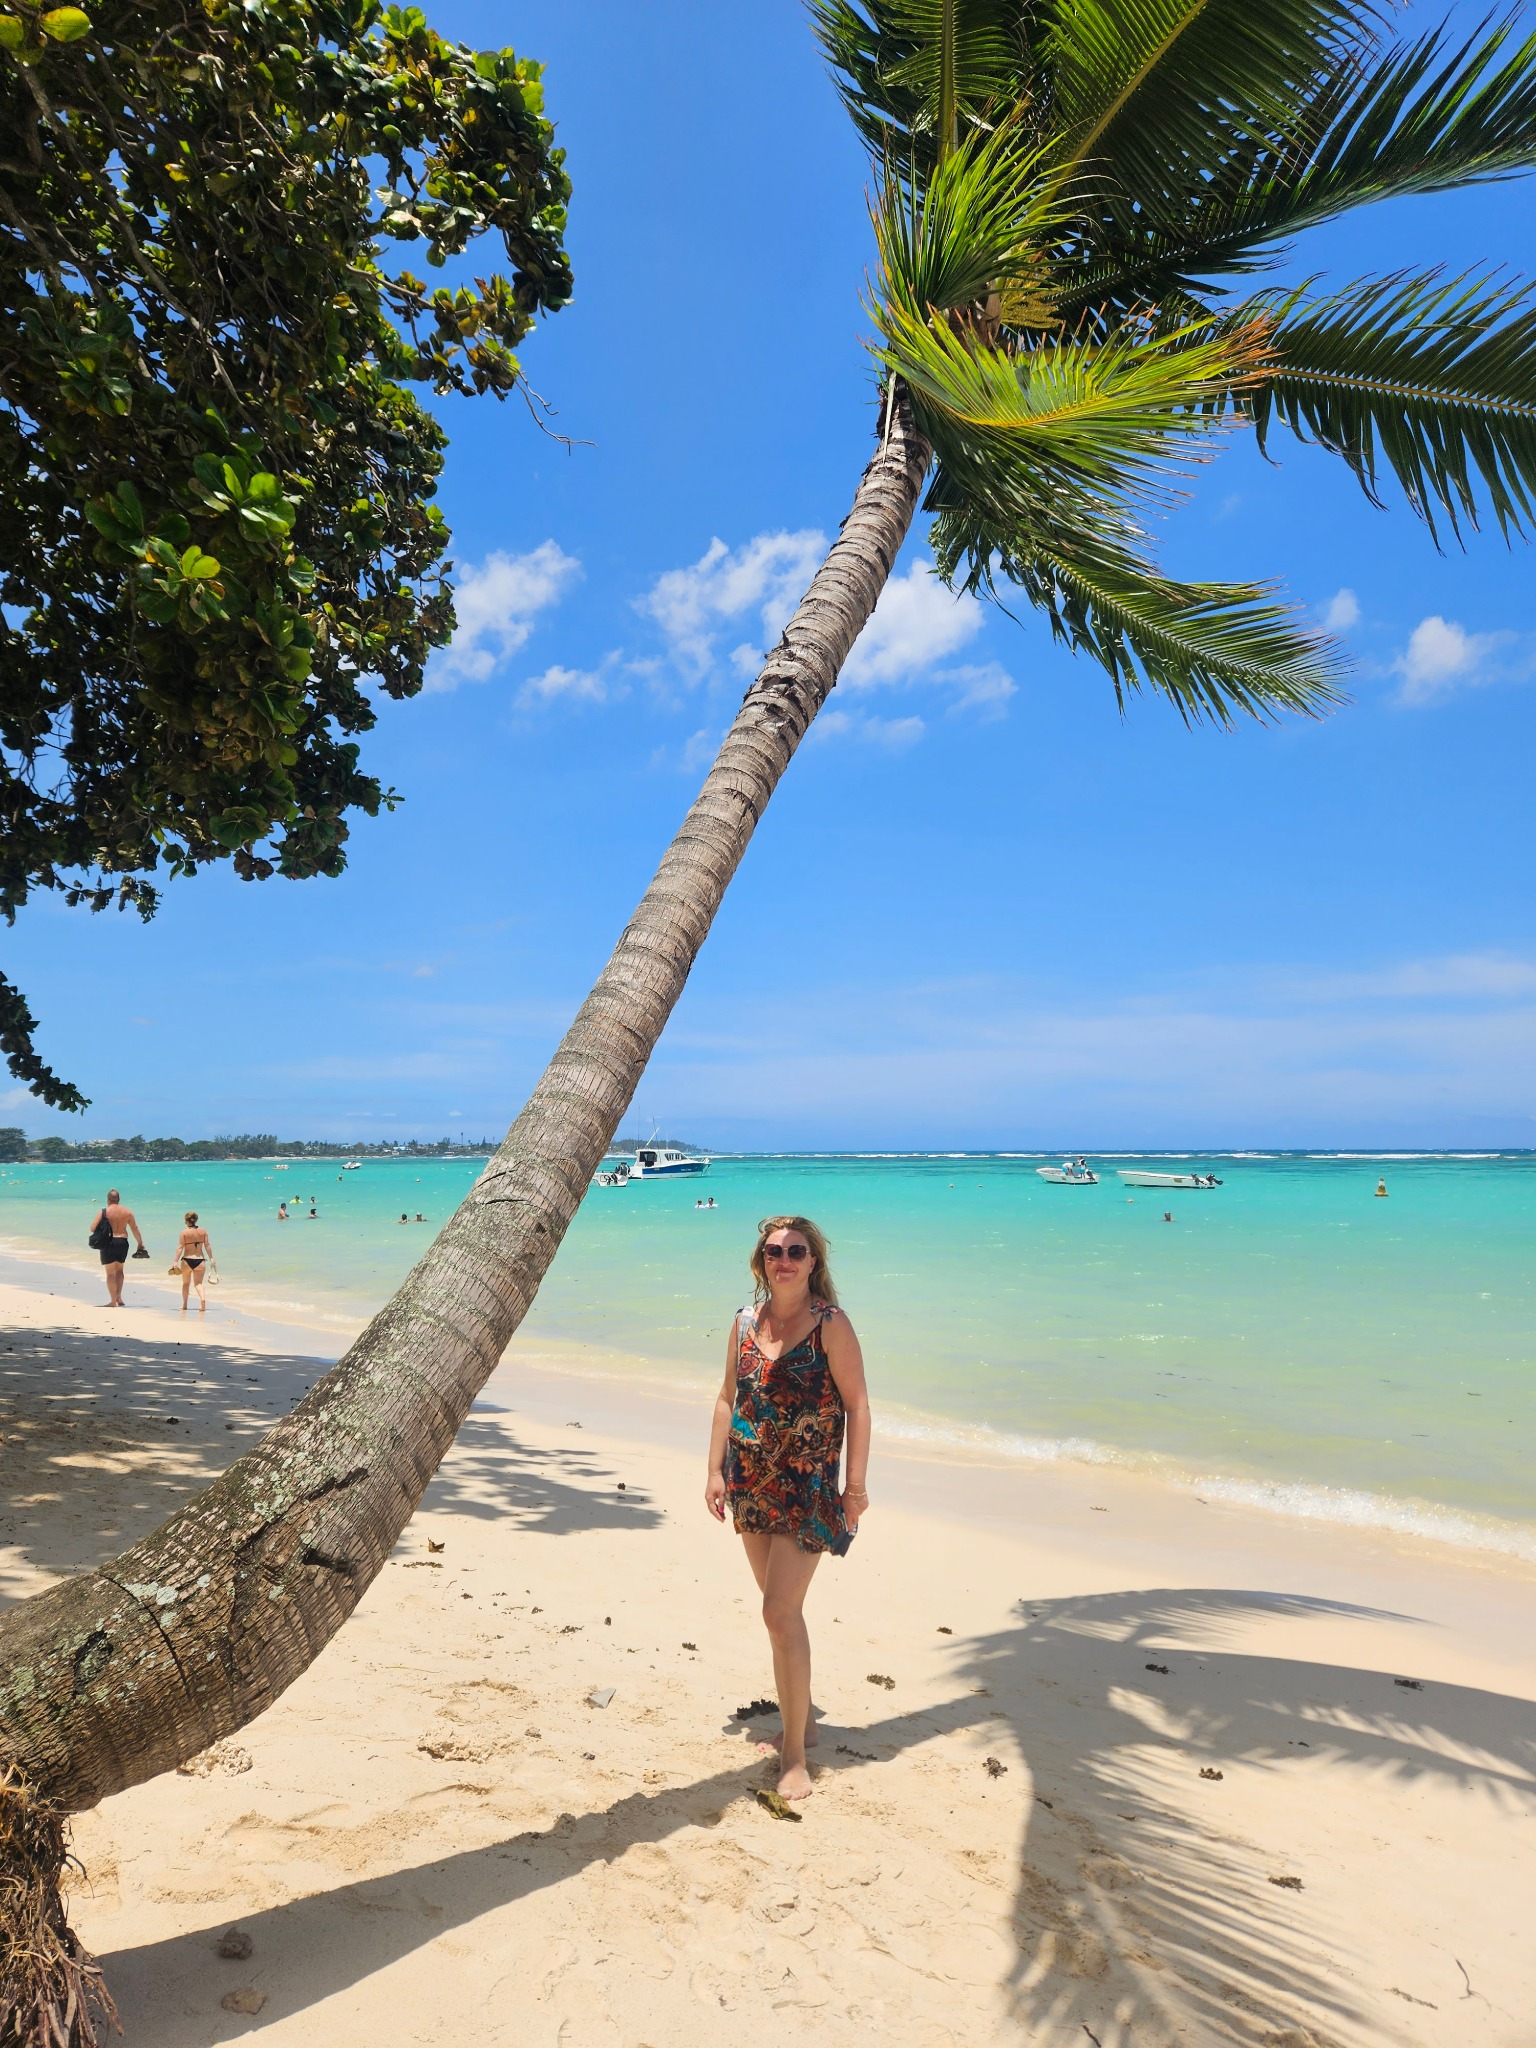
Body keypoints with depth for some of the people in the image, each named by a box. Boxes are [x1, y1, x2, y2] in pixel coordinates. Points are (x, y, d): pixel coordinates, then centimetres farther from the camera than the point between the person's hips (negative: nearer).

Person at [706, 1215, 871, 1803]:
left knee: (781, 1612, -10)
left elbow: (857, 1405, -9)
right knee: (781, 1607, 17)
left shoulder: (830, 1324, -11)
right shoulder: (745, 1322, 4)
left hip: (807, 1486, -6)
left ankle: (794, 1756, 2)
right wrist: (716, 1470, 7)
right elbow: (728, 1397, 11)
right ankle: (802, 1718, 36)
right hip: (752, 1483, 6)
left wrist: (856, 1484, -11)